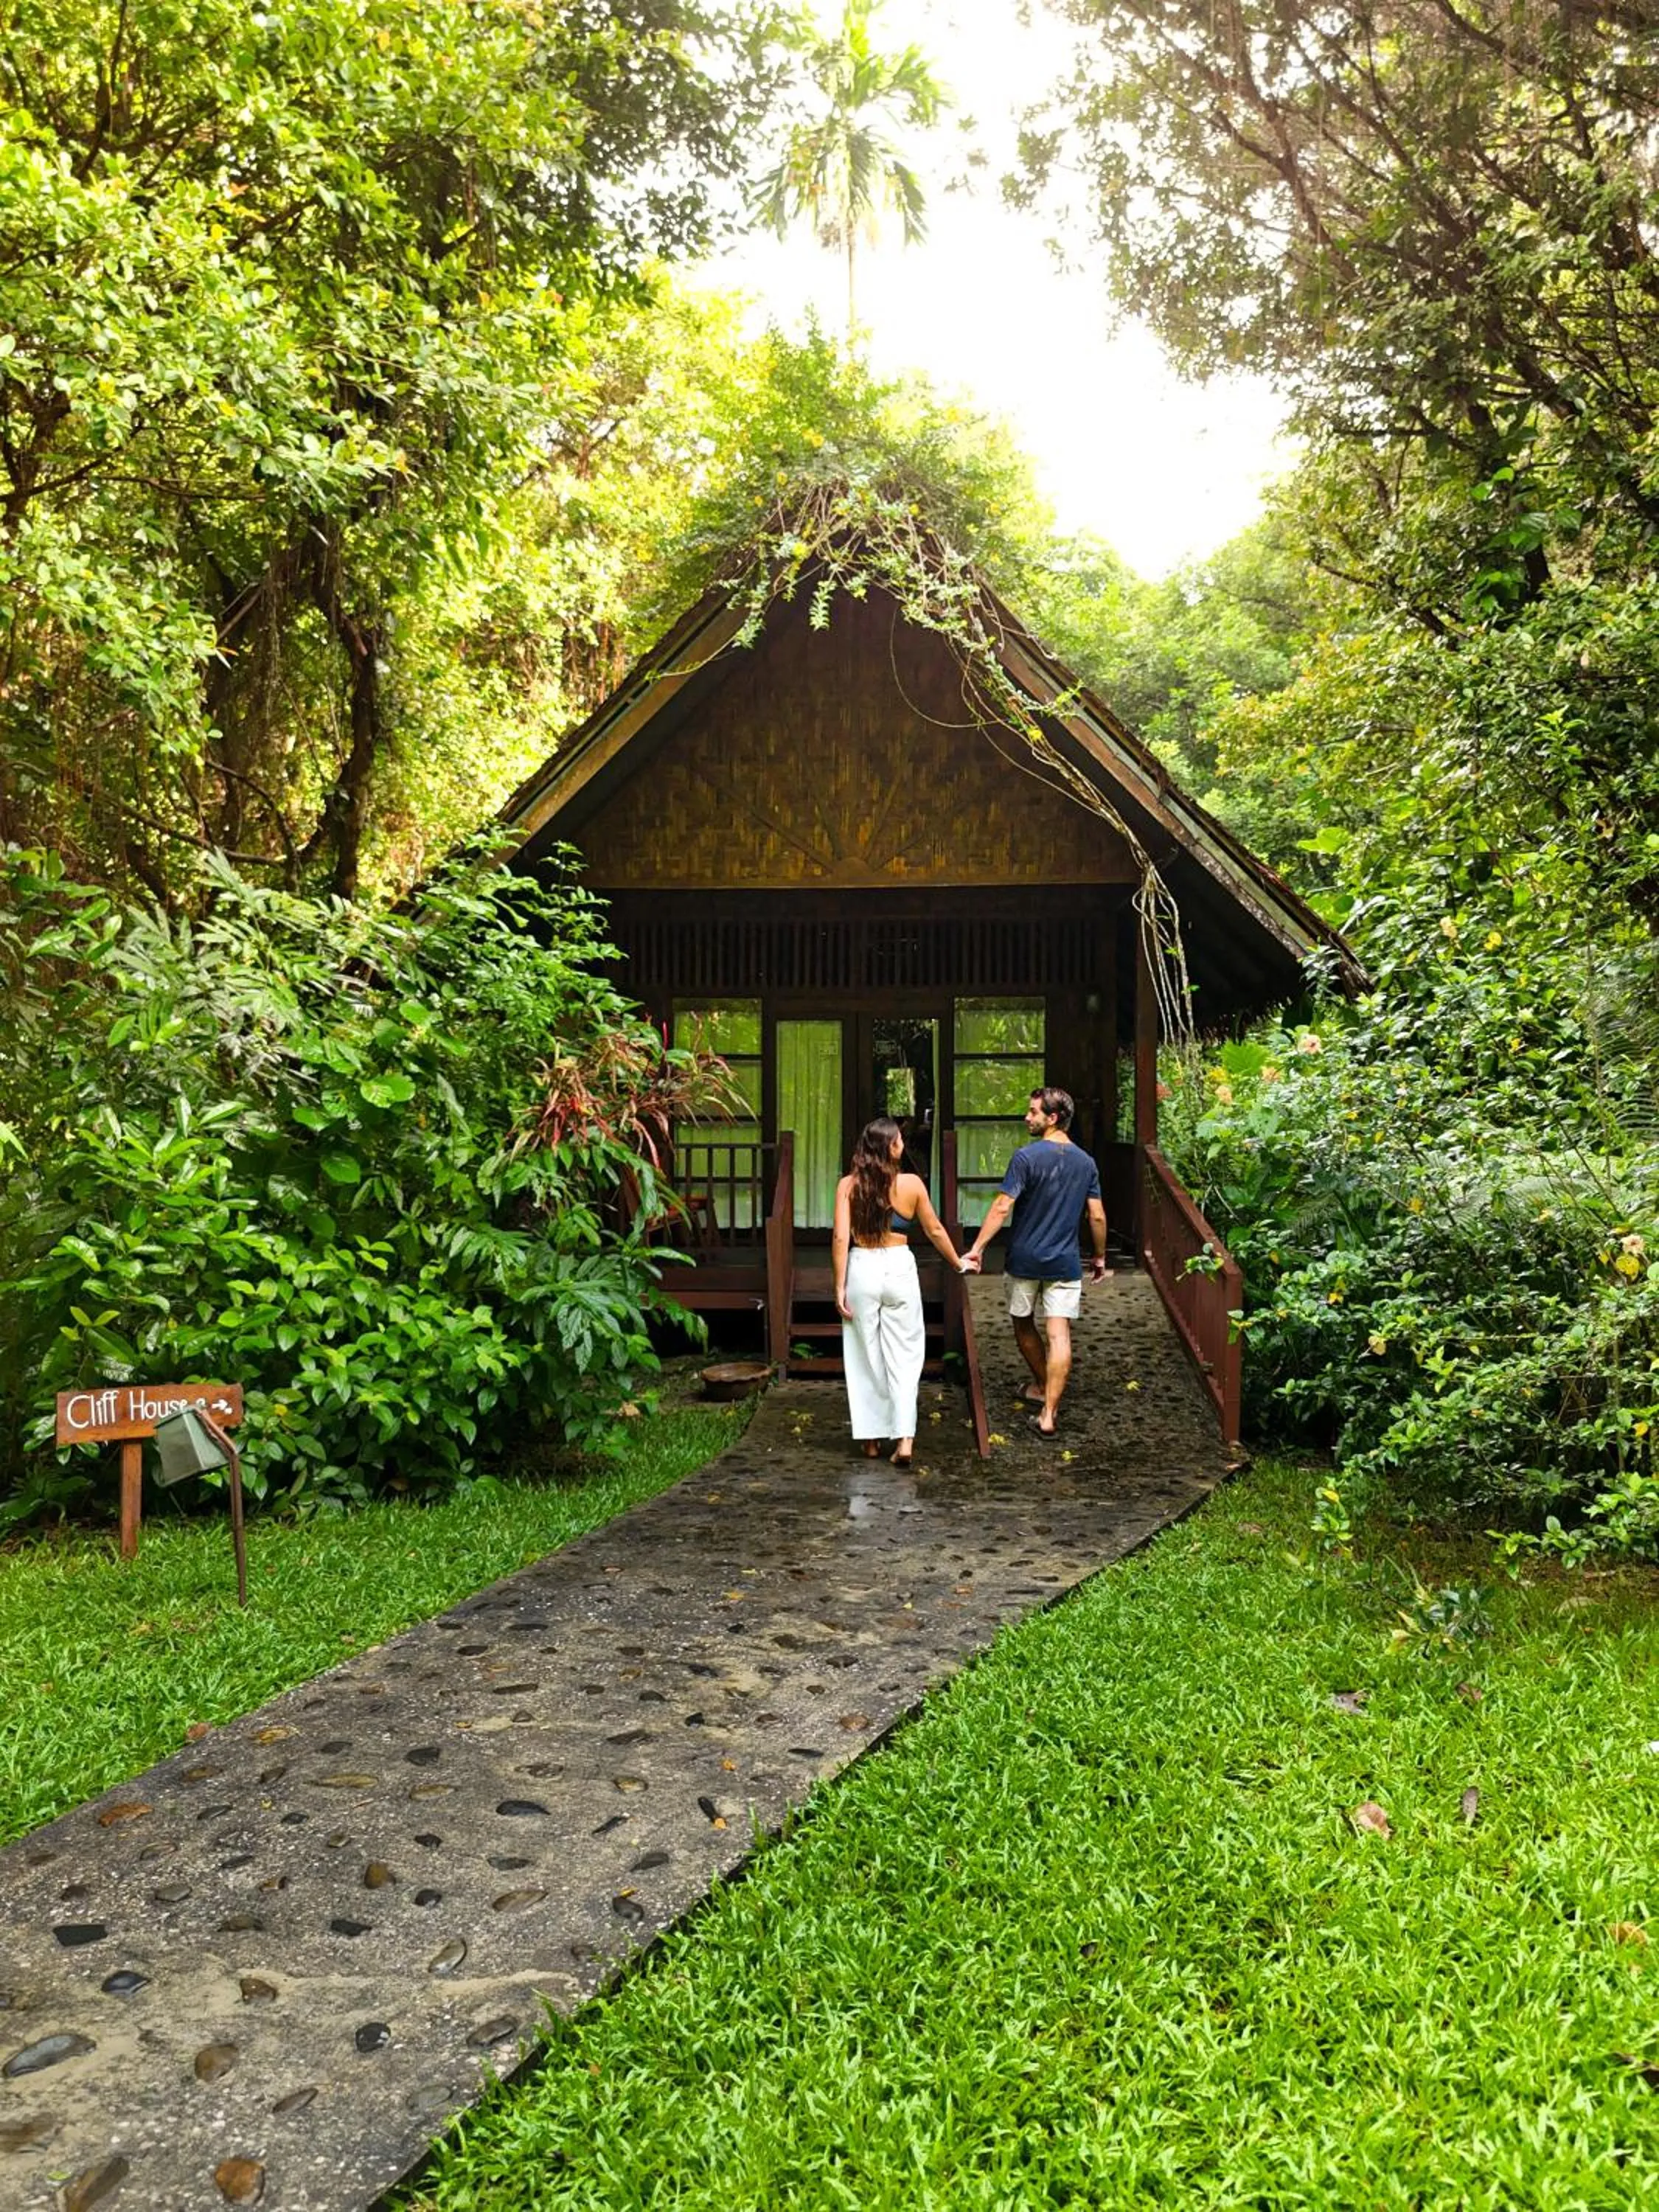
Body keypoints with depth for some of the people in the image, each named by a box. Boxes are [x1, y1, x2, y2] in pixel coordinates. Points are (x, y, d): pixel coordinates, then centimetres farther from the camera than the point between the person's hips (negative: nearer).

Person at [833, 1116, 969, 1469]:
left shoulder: (848, 1185, -4)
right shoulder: (911, 1184, -3)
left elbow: (840, 1237, -9)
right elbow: (935, 1231, 7)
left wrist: (840, 1285, -4)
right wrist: (958, 1262, 23)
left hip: (862, 1270, 1)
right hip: (899, 1270, -1)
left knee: (866, 1358, 11)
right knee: (904, 1356, 5)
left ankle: (871, 1439, 18)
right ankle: (904, 1438, -4)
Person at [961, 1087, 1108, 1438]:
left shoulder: (1027, 1157, -13)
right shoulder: (1086, 1162, 2)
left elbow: (1002, 1207, -17)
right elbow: (1098, 1217, 6)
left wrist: (977, 1247, -14)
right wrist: (1100, 1257, 18)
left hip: (1025, 1261, -2)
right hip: (1065, 1263, 3)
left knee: (1024, 1324, 20)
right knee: (1059, 1334, -2)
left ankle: (1044, 1387, 36)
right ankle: (1049, 1412, -8)